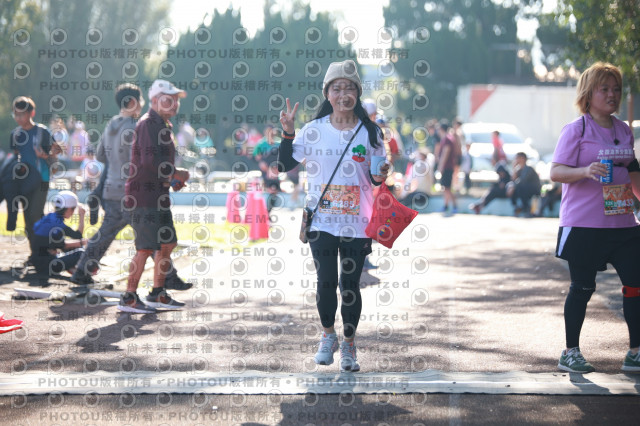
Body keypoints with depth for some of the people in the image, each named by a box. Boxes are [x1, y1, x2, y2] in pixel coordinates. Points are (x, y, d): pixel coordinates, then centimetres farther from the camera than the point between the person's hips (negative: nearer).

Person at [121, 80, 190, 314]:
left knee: (167, 243, 14)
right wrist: (176, 174, -14)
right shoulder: (148, 124, -14)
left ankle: (157, 294, 24)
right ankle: (129, 298, -9)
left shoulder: (163, 125, 19)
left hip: (158, 194, 10)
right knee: (147, 246, -13)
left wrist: (172, 178, 11)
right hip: (144, 194, -10)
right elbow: (150, 161, -26)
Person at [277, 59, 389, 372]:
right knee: (326, 282, 0)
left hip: (357, 223, 0)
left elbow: (375, 178, 8)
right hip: (322, 220, 0)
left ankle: (349, 344, 21)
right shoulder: (314, 130, 0)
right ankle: (328, 335, 24)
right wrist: (287, 133, -12)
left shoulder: (370, 132, 1)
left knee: (350, 284, 4)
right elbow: (285, 165, -1)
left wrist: (380, 177, -14)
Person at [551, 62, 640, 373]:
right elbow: (556, 172, -14)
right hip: (583, 225, -5)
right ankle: (570, 353, 15)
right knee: (582, 288, 2)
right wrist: (586, 171, -30)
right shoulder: (576, 130, -7)